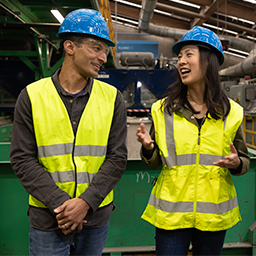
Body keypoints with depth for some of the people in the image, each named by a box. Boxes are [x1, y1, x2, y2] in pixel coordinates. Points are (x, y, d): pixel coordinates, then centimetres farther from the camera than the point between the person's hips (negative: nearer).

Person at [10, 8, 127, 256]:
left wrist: (85, 202, -13)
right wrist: (60, 203, -14)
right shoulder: (31, 96, -3)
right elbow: (22, 159, -6)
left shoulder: (112, 98, -1)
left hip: (95, 217, 2)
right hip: (47, 219, -1)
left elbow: (117, 157, -4)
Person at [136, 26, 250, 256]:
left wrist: (236, 163, -13)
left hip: (214, 216, 1)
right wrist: (148, 148, -18)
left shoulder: (231, 113, 0)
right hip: (171, 213, -1)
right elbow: (155, 163, 4)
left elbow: (245, 160, 9)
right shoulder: (163, 109, -1)